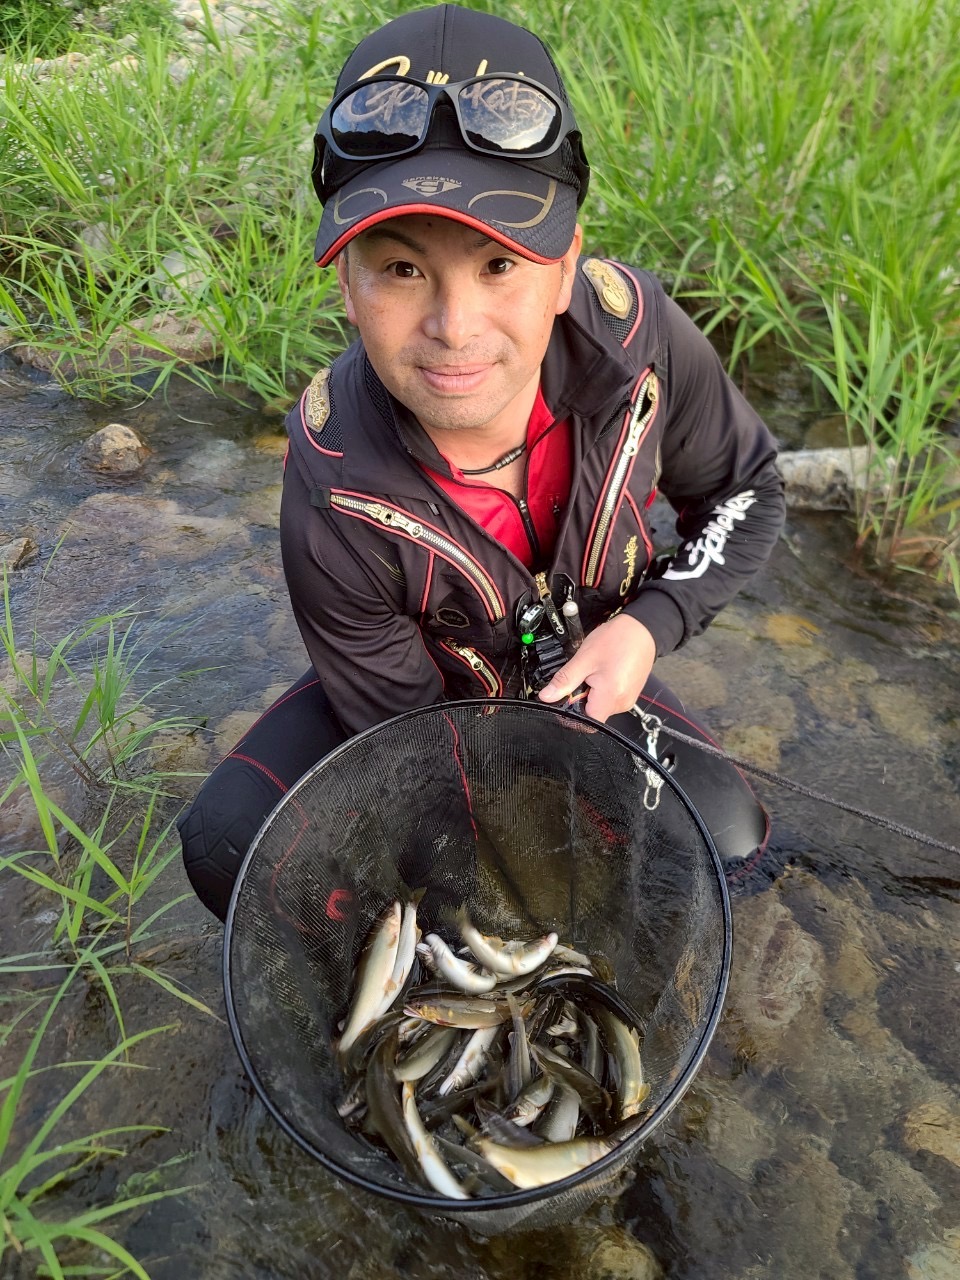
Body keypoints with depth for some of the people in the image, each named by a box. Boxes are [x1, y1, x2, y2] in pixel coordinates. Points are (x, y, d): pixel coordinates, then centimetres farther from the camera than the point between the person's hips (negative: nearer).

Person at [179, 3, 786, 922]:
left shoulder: (635, 331, -27)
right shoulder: (333, 501, -33)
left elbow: (743, 491, -8)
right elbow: (401, 730, -18)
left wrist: (648, 625, -22)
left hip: (591, 668, 2)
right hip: (426, 688, -1)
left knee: (724, 843, -18)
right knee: (229, 847, -20)